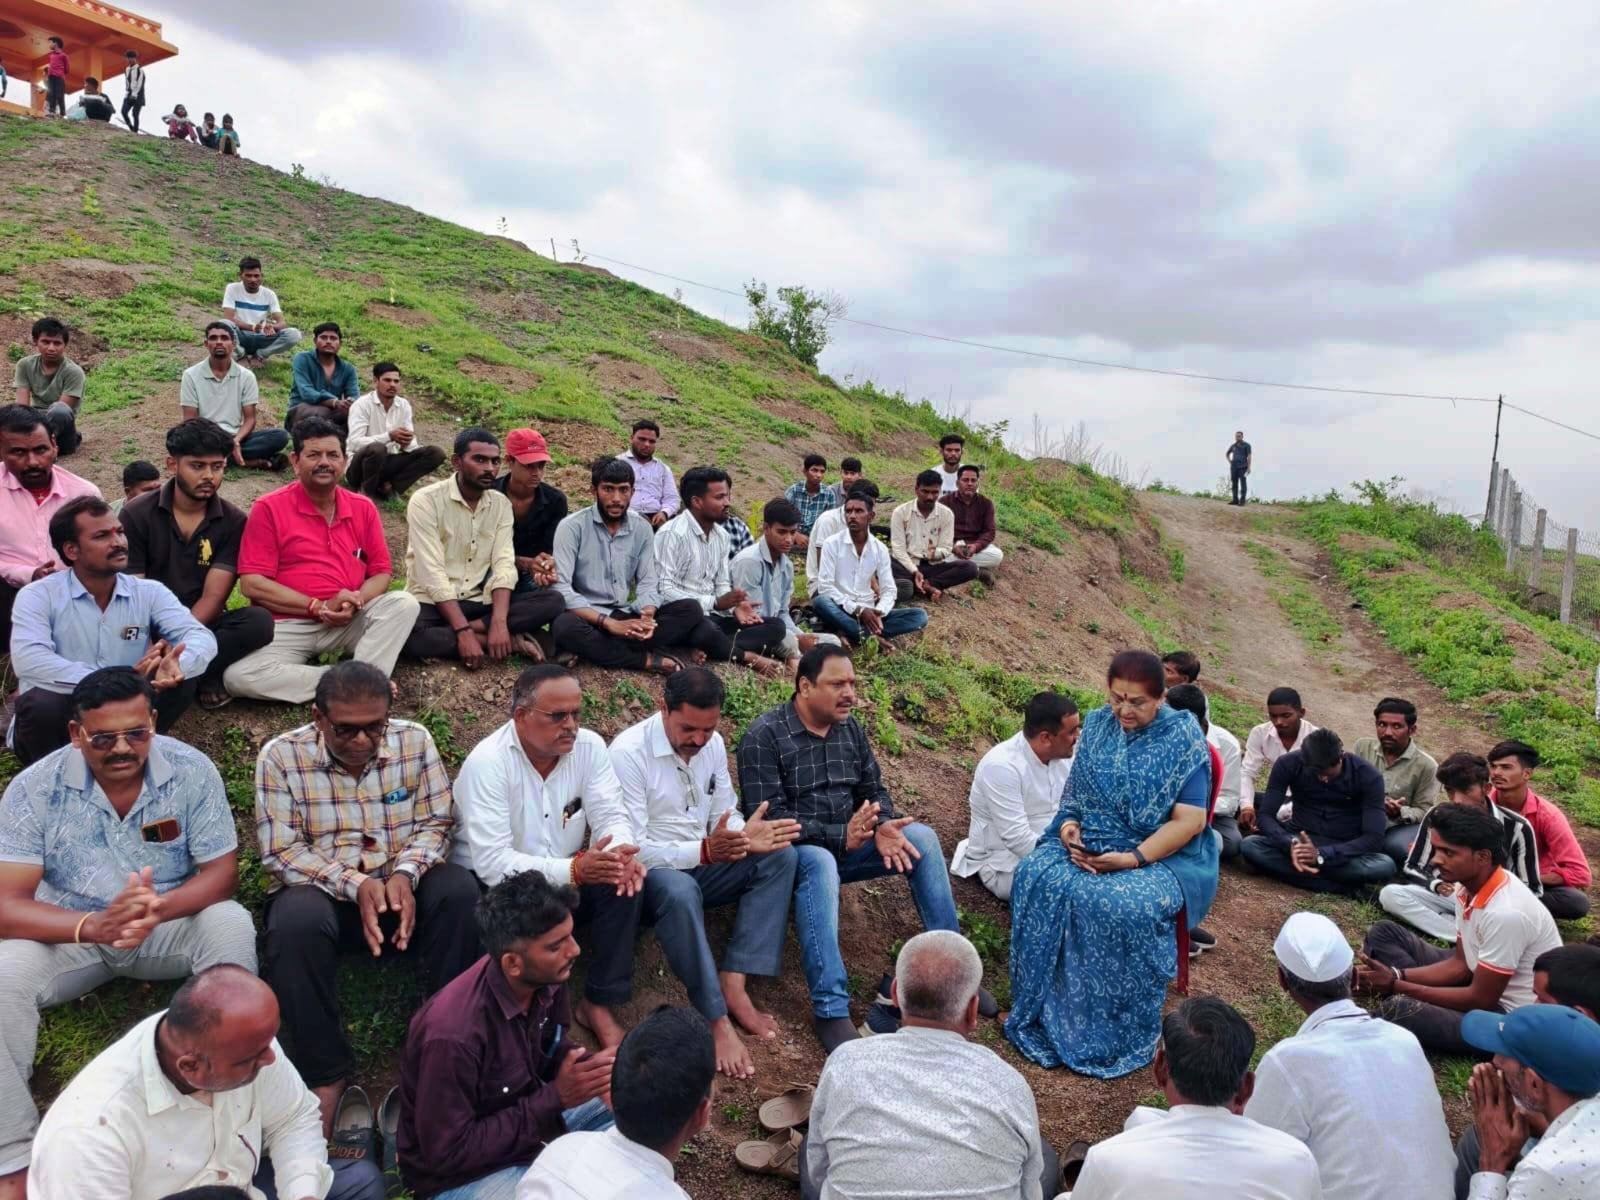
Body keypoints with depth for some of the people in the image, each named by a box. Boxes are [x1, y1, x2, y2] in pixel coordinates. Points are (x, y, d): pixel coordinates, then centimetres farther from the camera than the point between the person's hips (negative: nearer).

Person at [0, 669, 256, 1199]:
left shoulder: (191, 771, -16)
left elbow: (222, 872, -15)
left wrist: (159, 908, -37)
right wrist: (95, 926, -41)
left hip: (170, 923, 0)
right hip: (71, 933, 1)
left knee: (231, 925, -30)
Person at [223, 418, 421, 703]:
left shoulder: (363, 508, 7)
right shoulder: (269, 508, -4)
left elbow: (381, 573, 7)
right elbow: (252, 584, -9)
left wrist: (355, 602, -16)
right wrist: (318, 607, -15)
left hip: (351, 622, 3)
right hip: (287, 624, -2)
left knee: (404, 603, -23)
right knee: (239, 676, -30)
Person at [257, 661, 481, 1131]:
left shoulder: (414, 740, -5)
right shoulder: (281, 755, -10)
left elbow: (435, 822, -1)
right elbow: (279, 852, -10)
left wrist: (405, 873, -21)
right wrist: (354, 885, -23)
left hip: (400, 885, 2)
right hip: (321, 888, -1)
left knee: (460, 891, -29)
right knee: (297, 921, -36)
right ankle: (326, 1074, -17)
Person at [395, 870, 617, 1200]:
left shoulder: (545, 979, -14)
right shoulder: (453, 1033, -35)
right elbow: (448, 1153, -26)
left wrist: (592, 1065, -17)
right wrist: (555, 1099, -27)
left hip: (532, 1112, 7)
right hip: (457, 1173, -7)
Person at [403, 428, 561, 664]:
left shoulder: (501, 504, 3)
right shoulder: (426, 500, -12)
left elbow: (504, 564, -7)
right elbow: (432, 573, -20)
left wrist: (499, 622, -25)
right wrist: (463, 632, -29)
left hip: (479, 601, 4)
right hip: (433, 602, -3)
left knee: (552, 601, -16)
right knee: (403, 633, -38)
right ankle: (510, 642, -25)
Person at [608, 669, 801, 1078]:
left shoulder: (712, 742, 1)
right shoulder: (628, 753, -20)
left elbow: (725, 814, 7)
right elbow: (631, 849, -23)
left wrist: (745, 837, -19)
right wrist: (704, 851, -36)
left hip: (701, 864, 7)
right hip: (648, 875, -7)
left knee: (779, 856, -14)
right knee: (679, 889, -40)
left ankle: (733, 984, -18)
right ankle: (717, 1019, -28)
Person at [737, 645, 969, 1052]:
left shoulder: (851, 728, 7)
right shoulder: (764, 736, -14)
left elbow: (874, 790, 9)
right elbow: (769, 816, -21)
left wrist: (883, 826, -15)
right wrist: (839, 836, -29)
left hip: (848, 843, 6)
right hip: (793, 851, -6)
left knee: (921, 835, -14)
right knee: (819, 862, -39)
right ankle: (830, 1009, -39)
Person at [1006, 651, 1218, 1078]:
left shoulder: (1184, 739, -7)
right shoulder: (1097, 724, 8)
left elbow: (1189, 821, -12)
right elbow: (1075, 792, 13)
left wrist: (1133, 858, -23)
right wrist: (1068, 825, -10)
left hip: (1160, 855, -4)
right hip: (1087, 844, 5)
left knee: (1127, 905, -35)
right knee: (1037, 877, -25)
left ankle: (1120, 1036, -15)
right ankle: (1038, 1009, -13)